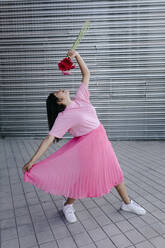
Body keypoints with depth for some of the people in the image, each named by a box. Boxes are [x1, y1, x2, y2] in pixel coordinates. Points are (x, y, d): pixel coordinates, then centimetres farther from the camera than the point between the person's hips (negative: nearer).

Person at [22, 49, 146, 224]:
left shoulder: (80, 98, -2)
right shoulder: (63, 117, -17)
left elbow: (86, 74, 4)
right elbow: (49, 139, -19)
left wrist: (77, 55, -5)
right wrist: (32, 161, -22)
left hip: (102, 139, 7)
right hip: (86, 144, -6)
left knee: (114, 171, 16)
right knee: (84, 177, 2)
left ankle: (127, 203, 36)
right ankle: (68, 205, 30)